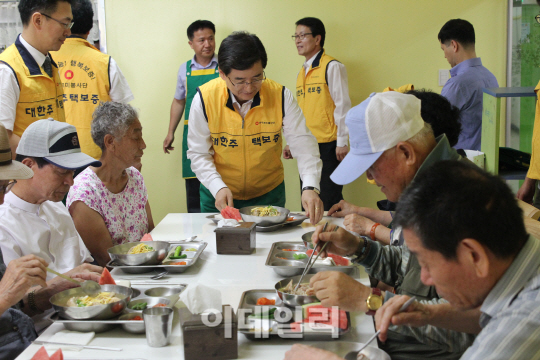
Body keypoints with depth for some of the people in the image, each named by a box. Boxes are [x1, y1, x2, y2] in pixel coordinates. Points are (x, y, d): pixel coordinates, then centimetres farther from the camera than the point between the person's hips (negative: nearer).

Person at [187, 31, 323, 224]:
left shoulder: (281, 96, -16)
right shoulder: (204, 98, -17)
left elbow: (303, 143, -16)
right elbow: (198, 153, -9)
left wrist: (310, 188, -32)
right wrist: (218, 187, -25)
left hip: (269, 194, 1)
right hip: (218, 196, 0)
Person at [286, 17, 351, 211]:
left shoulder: (332, 67, -6)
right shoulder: (301, 72, 16)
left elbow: (342, 105, -10)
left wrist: (342, 143, -13)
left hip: (328, 146, -7)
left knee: (329, 201, -6)